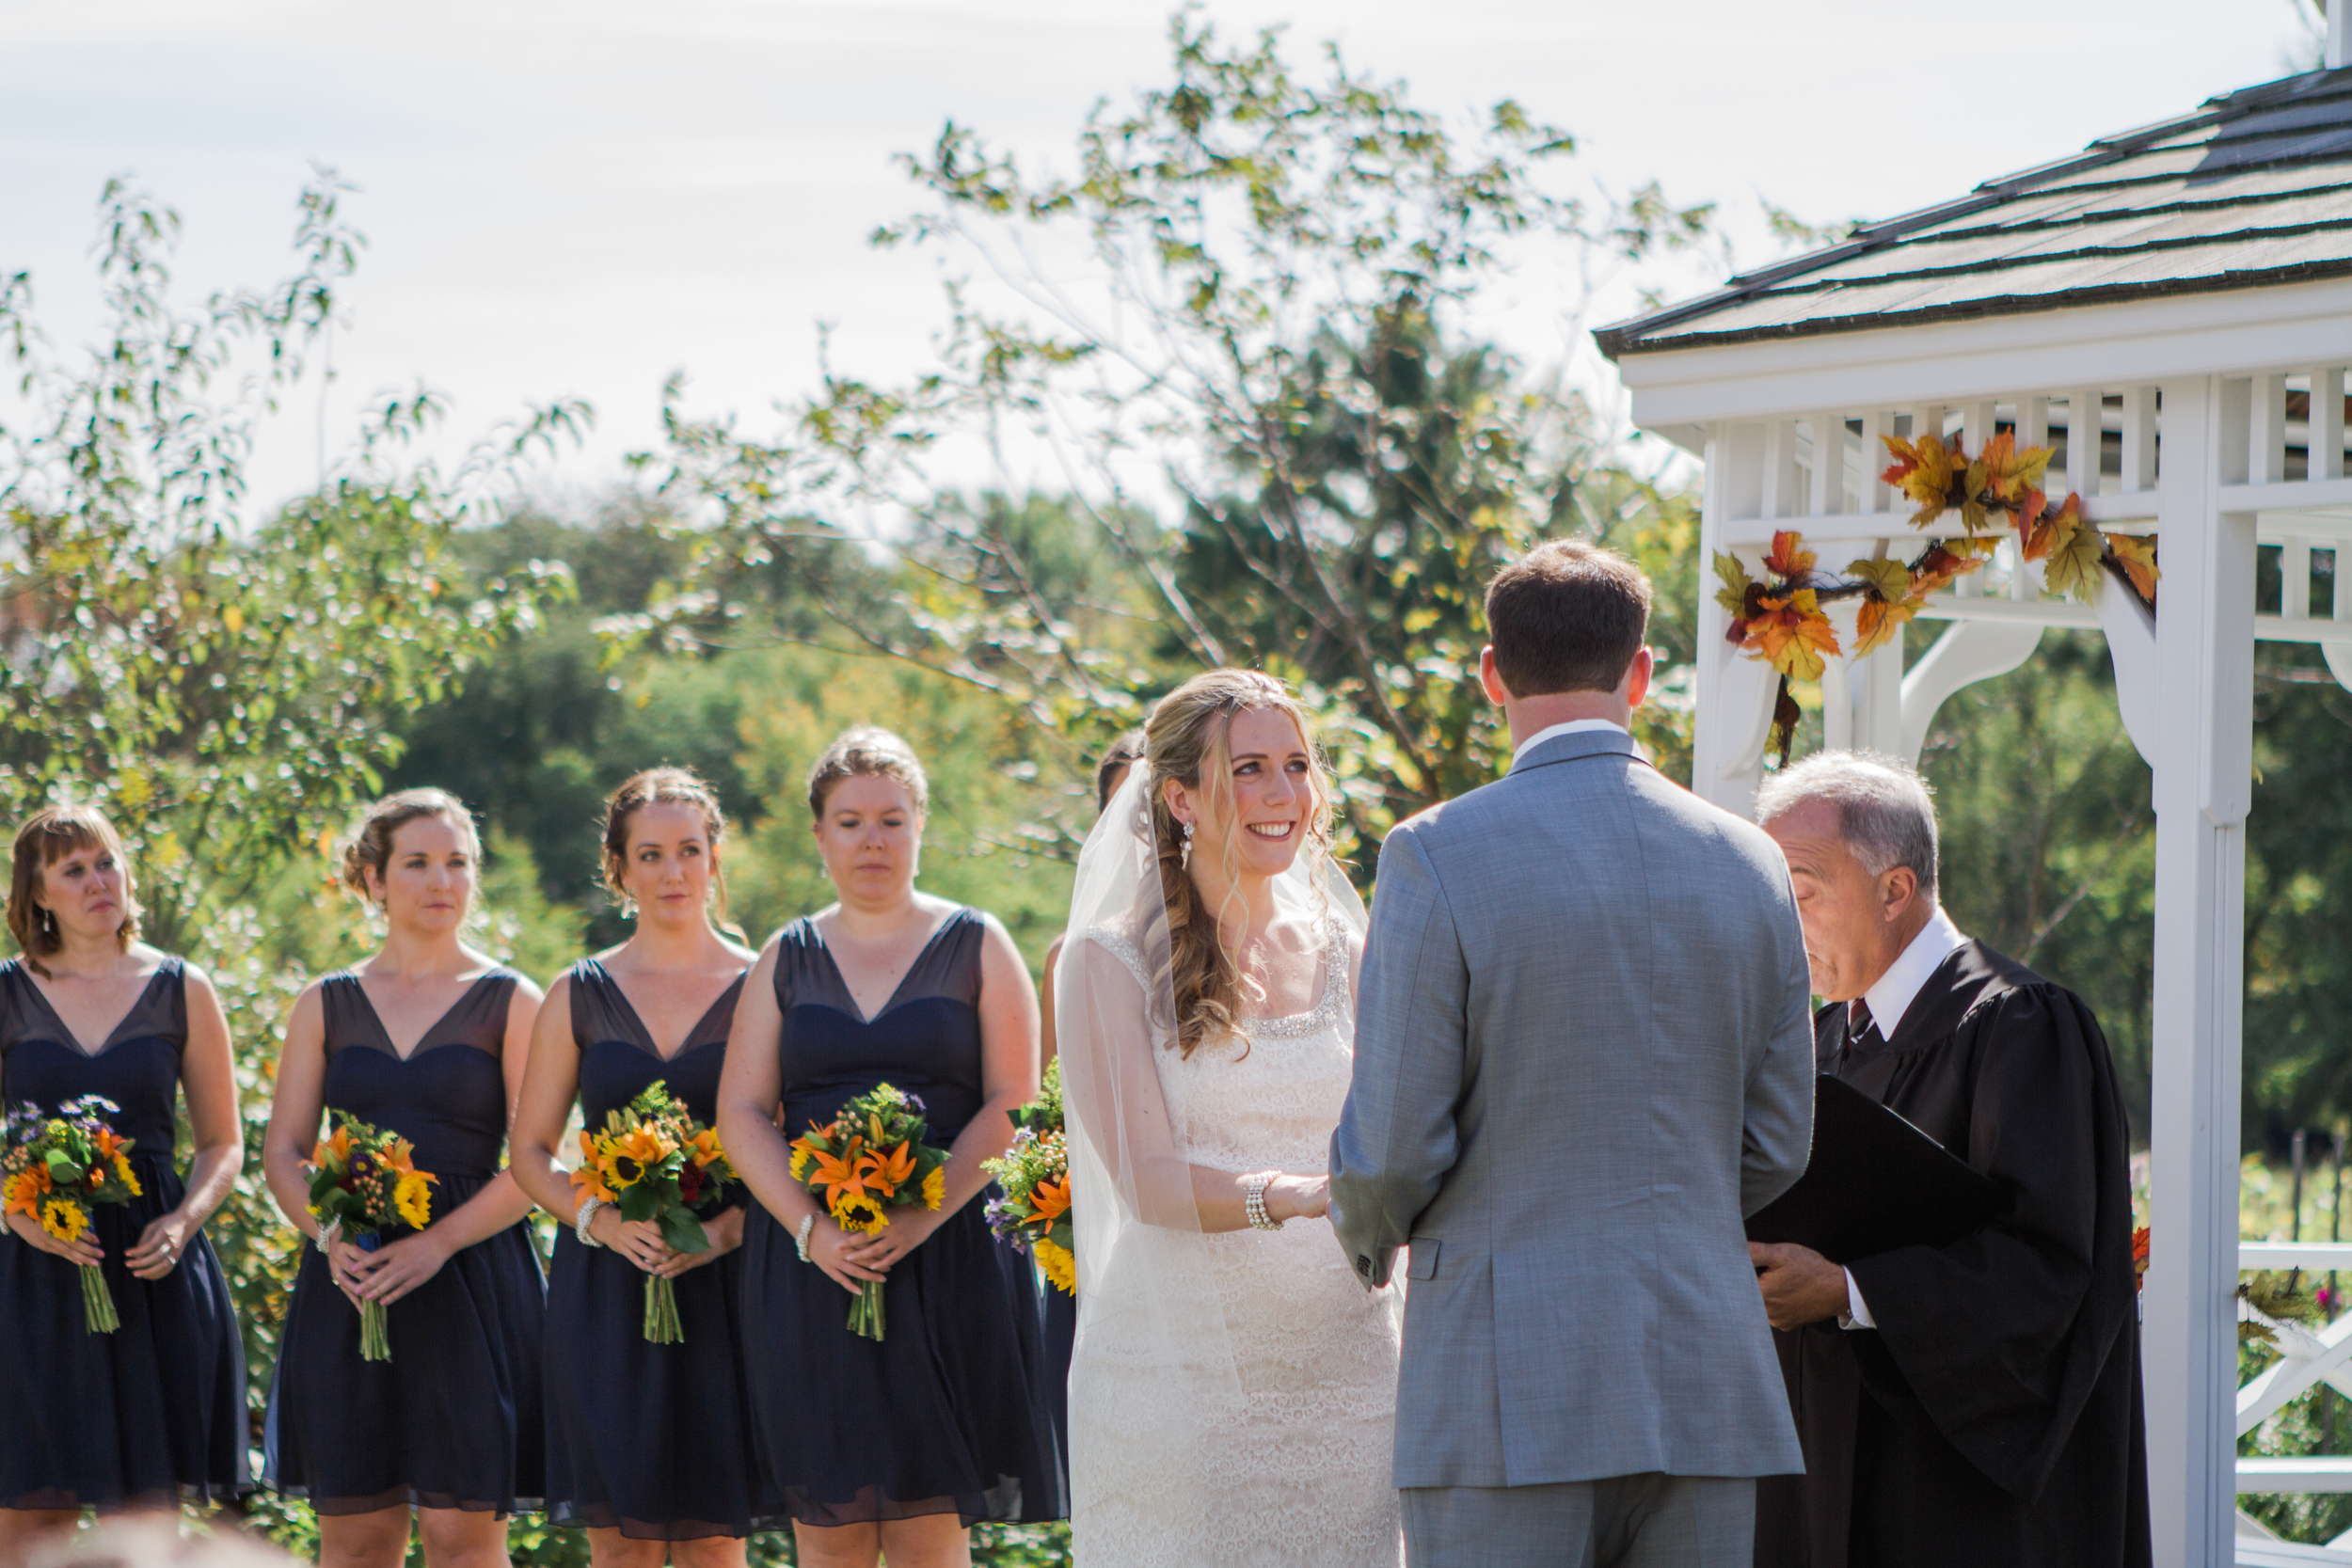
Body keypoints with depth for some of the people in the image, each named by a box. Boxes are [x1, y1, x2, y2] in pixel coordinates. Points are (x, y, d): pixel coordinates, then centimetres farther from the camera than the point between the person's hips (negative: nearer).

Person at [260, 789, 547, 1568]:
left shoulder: (509, 1002, 4)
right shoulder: (327, 1005, 13)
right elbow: (283, 1152, 9)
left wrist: (436, 1243, -16)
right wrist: (330, 1236, -11)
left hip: (470, 1281, -3)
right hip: (348, 1279, 3)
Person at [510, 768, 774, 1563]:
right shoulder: (580, 995, 9)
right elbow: (530, 1152, 11)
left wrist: (725, 1228, -15)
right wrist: (603, 1220, -7)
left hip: (723, 1286, -1)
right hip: (606, 1292, 1)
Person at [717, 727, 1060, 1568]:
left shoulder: (977, 946, 7)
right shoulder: (788, 957, 14)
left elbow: (1012, 1104, -1)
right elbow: (741, 1113, 6)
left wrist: (920, 1219, -15)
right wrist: (814, 1229, -11)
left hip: (947, 1261, -2)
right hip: (809, 1266, 2)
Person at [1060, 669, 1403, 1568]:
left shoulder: (1346, 954, 12)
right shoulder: (1112, 964, -1)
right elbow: (1145, 1175, -11)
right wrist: (1287, 1196, -29)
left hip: (1345, 1379, 4)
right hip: (1179, 1382, -3)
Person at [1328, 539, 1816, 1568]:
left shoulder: (1436, 857, -8)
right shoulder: (1750, 865, 7)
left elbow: (1394, 1147, -8)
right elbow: (1777, 1148, 12)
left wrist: (1366, 1234, 15)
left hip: (1508, 1402, -4)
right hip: (1705, 1388, 4)